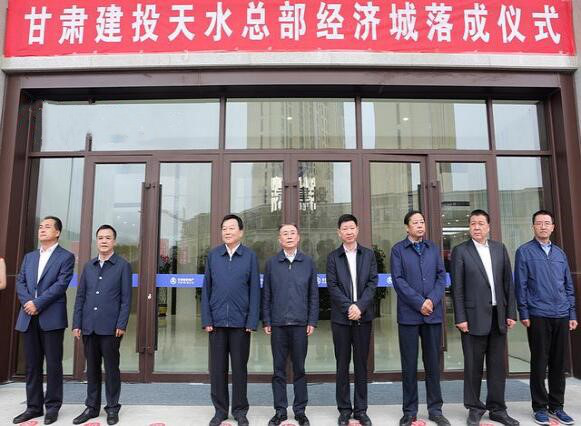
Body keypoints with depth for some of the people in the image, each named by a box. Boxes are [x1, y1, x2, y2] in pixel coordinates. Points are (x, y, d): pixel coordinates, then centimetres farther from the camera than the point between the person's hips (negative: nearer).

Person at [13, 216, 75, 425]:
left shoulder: (66, 257, 0)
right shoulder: (29, 257, 17)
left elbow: (61, 284, -11)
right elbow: (20, 282, 9)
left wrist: (37, 303, -15)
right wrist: (27, 302, -8)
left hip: (52, 317, -5)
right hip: (28, 318, 5)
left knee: (53, 364, 2)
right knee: (32, 365, 11)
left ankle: (52, 406, 14)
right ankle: (34, 406, 21)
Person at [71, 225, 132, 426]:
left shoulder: (123, 266, -1)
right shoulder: (88, 266, 12)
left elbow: (126, 298, -5)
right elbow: (80, 296, 11)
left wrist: (121, 325, -12)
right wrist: (76, 324, 4)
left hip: (110, 327, -4)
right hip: (88, 326, 4)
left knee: (111, 368, 5)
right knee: (92, 368, 13)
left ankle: (112, 408, 17)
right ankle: (92, 407, 25)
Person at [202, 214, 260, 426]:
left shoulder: (250, 256, -1)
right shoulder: (213, 255, 4)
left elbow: (255, 291, -2)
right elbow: (206, 289, 5)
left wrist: (252, 321, -6)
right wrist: (206, 319, -1)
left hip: (240, 322, -2)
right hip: (217, 321, 2)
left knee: (239, 368, 9)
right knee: (217, 368, 10)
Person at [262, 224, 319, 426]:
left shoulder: (308, 262, 4)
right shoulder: (271, 263, 5)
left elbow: (314, 294, 4)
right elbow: (266, 294, 5)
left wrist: (312, 321, -1)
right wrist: (266, 321, 1)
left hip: (300, 323, 0)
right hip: (278, 324, 0)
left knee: (299, 369, 9)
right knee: (279, 369, 8)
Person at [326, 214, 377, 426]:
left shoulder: (368, 254, 7)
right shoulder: (333, 257, 4)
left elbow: (372, 283, -1)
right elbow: (332, 286, -3)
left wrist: (360, 306, -13)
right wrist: (349, 307, -14)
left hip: (363, 316, 1)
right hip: (341, 317, -1)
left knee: (361, 364, 8)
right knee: (342, 364, 6)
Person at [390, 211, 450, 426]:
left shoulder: (434, 248, 11)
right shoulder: (398, 249, 2)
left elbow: (441, 277, 5)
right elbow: (398, 280, -6)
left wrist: (432, 300, -10)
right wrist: (419, 303, -12)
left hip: (433, 313, 3)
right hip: (408, 314, -2)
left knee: (433, 362, 9)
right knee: (409, 364, 4)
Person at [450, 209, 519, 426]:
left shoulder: (500, 248, 10)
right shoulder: (460, 251, -2)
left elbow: (508, 282, 9)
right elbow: (457, 288, -5)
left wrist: (511, 312, 4)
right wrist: (460, 318, -9)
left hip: (498, 316, 4)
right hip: (474, 316, -3)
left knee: (498, 365, 10)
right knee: (473, 366, 5)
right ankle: (475, 409, 19)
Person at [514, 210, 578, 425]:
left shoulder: (560, 253, 13)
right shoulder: (524, 252, -1)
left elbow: (569, 286, 15)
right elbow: (520, 285, -4)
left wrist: (572, 314, 9)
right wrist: (523, 314, -8)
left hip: (561, 316, 4)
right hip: (538, 316, -4)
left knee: (559, 363, 10)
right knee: (539, 363, 3)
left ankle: (556, 405, 23)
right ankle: (540, 407, 15)